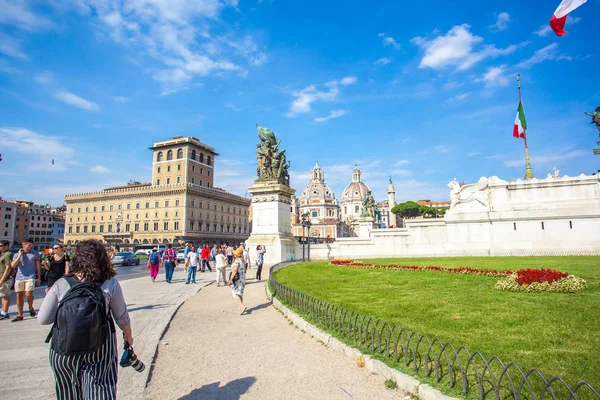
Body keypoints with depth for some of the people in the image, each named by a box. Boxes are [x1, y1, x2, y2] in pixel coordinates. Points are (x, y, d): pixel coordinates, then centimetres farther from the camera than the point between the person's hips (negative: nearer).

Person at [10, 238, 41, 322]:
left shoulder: (35, 254, 3)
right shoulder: (17, 254, 8)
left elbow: (38, 266, 6)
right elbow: (13, 265, -6)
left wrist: (39, 278, 3)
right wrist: (19, 256, -10)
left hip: (30, 277, -3)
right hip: (19, 277, 3)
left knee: (28, 294, -15)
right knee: (19, 295, 7)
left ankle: (31, 308, 13)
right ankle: (20, 315, 17)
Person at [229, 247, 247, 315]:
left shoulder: (237, 261, -19)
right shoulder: (243, 260, 8)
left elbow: (235, 270, -25)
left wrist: (231, 279, -23)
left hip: (237, 279, -9)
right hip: (242, 278, 9)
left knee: (235, 294, -5)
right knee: (240, 293, 15)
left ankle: (242, 306, -18)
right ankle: (242, 307, 19)